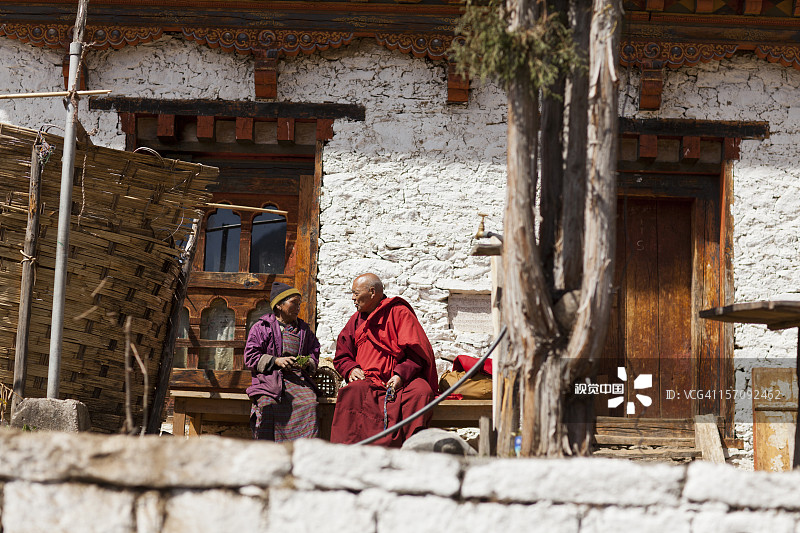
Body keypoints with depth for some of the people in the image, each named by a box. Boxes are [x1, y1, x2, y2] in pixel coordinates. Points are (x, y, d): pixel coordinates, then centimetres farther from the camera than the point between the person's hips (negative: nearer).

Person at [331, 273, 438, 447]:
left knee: (421, 392, -35)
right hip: (369, 379, 3)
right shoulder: (356, 321, 21)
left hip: (404, 379, -3)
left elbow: (417, 352, -1)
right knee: (352, 393, -32)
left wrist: (401, 375, -16)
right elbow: (341, 357, 26)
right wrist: (351, 369, 2)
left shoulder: (398, 312, 5)